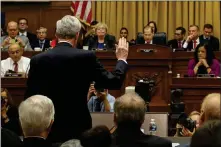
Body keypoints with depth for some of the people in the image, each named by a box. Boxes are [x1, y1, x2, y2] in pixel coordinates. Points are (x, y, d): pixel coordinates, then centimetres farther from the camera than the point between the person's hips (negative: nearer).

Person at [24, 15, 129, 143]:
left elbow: (29, 97, 0)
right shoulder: (86, 57, -11)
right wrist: (122, 59, 12)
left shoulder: (37, 60, -4)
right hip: (78, 126, -2)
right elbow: (113, 82, -5)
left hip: (47, 127, 2)